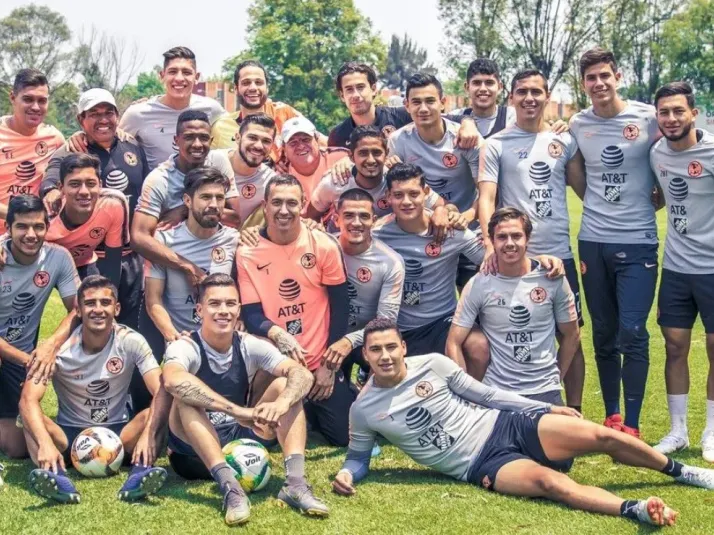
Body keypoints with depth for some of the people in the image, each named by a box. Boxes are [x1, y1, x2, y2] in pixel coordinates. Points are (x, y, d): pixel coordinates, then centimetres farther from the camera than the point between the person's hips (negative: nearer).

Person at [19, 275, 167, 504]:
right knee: (29, 417, -30)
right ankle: (57, 477, -49)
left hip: (118, 433, 0)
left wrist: (148, 434, -43)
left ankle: (140, 473, -46)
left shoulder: (131, 342, -13)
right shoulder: (60, 347, -15)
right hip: (70, 434, 0)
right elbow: (28, 400, -27)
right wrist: (46, 443, -46)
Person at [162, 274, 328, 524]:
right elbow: (173, 381, -40)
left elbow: (302, 375, -16)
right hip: (195, 452, -4)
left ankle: (295, 482, -29)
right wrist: (239, 411, -47)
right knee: (186, 395, -30)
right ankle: (230, 487, -41)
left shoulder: (251, 346, -3)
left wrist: (281, 403, -40)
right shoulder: (184, 348, -15)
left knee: (283, 384, -12)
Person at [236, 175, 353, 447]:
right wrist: (276, 334, -30)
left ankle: (314, 412, 36)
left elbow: (340, 307, -2)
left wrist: (330, 364, -4)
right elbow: (251, 315, -8)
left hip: (322, 363, 0)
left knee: (344, 435, 3)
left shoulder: (324, 245, -6)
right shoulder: (247, 253, -7)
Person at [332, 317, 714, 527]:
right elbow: (359, 456, 12)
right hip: (481, 465, -3)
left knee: (601, 436, -9)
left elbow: (487, 394, 8)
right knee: (548, 481, -34)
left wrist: (548, 409, 8)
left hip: (505, 425, 3)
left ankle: (680, 472, 11)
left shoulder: (432, 364, 0)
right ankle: (635, 510, -46)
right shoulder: (363, 410, -2)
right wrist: (347, 473, -13)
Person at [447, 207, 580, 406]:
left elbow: (571, 335, 9)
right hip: (495, 391, -1)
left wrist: (555, 380, 10)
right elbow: (454, 343, -4)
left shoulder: (552, 279, -3)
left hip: (544, 390, 1)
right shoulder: (477, 285, -6)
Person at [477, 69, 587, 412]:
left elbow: (585, 190, 12)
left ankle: (575, 412, 16)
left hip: (559, 253, 2)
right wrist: (491, 244, -21)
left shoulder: (564, 141, 9)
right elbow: (486, 198, -8)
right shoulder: (496, 145, 0)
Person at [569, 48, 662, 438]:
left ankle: (632, 425, 1)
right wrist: (599, 203, 9)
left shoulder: (649, 118, -4)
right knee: (604, 334, 10)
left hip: (638, 242, -3)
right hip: (592, 241, 3)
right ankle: (611, 418, 22)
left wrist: (647, 204, -1)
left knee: (632, 334, -8)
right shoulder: (577, 125, 4)